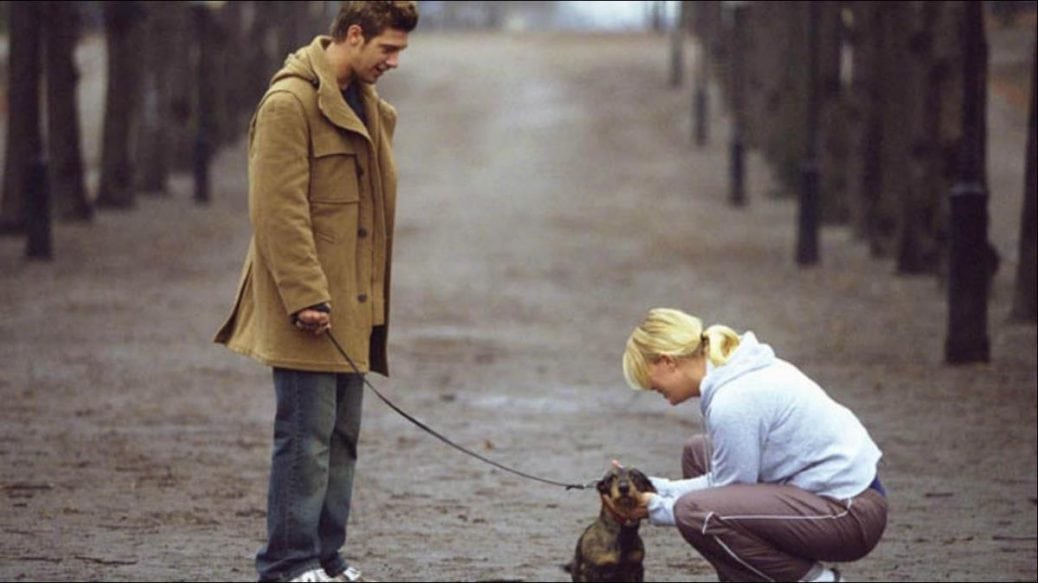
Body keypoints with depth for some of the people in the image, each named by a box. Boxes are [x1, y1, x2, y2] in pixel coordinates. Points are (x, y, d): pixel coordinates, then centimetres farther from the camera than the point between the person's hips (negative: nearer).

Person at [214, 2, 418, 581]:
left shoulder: (368, 107, 16)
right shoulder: (291, 103, -13)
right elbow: (279, 210, -18)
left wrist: (373, 299, 18)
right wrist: (307, 297, -22)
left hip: (353, 305, 9)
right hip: (310, 311, -9)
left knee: (341, 437, 12)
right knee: (306, 436, -7)